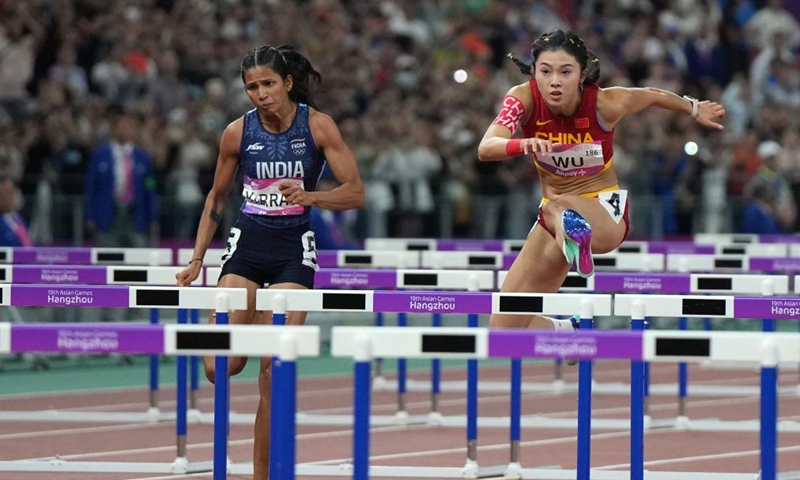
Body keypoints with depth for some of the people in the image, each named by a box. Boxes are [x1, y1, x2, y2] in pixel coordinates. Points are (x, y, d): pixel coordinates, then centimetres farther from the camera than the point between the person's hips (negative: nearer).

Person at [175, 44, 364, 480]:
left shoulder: (317, 126, -6)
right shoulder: (238, 132, -1)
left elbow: (355, 193, -5)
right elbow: (217, 197, 13)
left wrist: (308, 197, -23)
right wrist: (197, 259, 10)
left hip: (294, 249, -2)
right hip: (247, 244, 2)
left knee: (274, 376, -9)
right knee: (220, 367, -12)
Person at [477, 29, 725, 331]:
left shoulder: (605, 104, -19)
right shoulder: (524, 98, -17)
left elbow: (655, 96, 4)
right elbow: (486, 148, -33)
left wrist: (694, 110, 23)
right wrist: (523, 144, -55)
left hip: (606, 212, -4)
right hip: (555, 210, 4)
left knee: (555, 207, -41)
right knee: (503, 329, -2)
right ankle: (568, 331, 28)